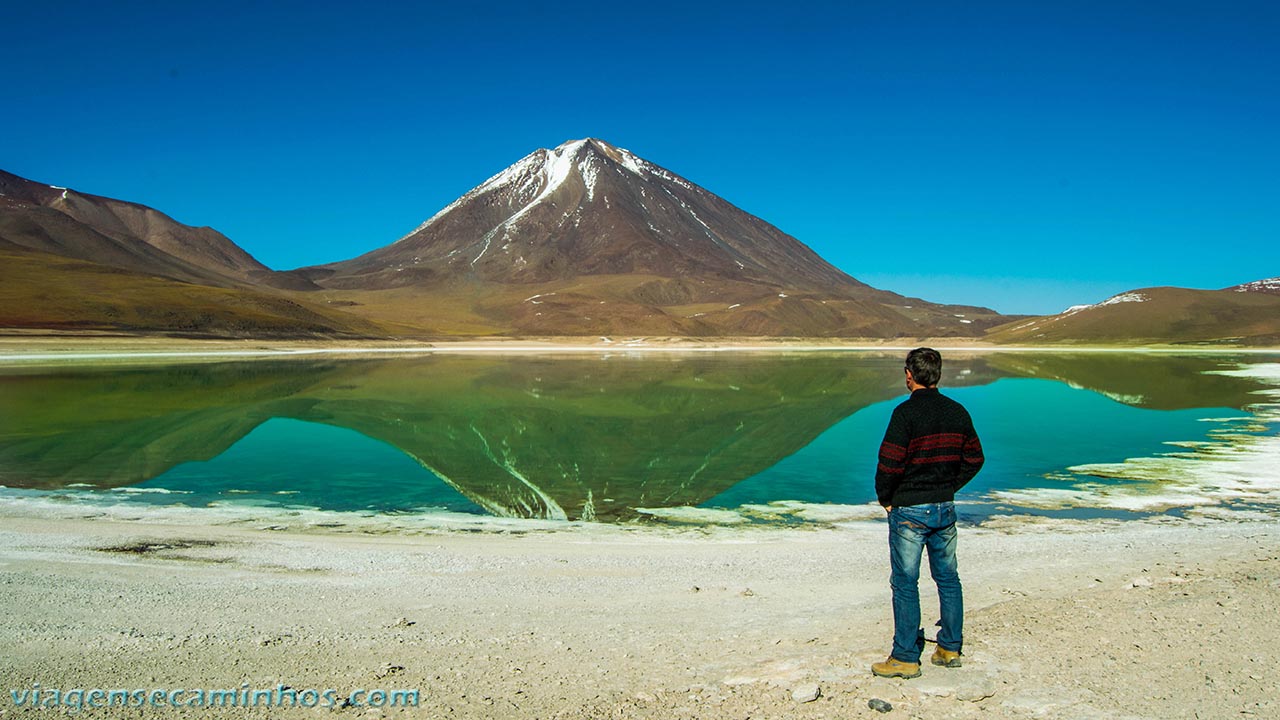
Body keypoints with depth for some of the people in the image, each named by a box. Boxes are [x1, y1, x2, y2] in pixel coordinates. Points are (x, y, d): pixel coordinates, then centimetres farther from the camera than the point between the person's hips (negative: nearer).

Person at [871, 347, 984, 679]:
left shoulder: (906, 413, -16)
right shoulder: (957, 412, 4)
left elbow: (890, 462, -19)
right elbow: (974, 459, 11)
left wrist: (885, 498, -3)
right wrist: (948, 488, 16)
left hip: (909, 510, -6)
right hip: (945, 508, 6)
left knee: (905, 583, 1)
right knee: (948, 578, 16)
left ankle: (906, 658, 6)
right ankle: (950, 649, 24)